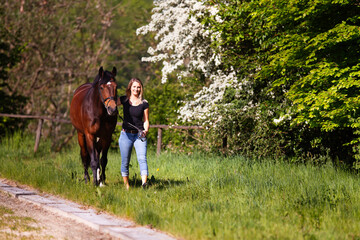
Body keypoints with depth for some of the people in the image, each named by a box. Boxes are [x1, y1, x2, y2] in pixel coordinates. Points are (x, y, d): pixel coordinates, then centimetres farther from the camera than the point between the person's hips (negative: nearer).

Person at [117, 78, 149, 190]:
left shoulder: (144, 103, 2)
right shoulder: (124, 100, 5)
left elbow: (146, 121, 4)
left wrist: (146, 130, -14)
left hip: (139, 135, -2)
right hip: (126, 134, 2)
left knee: (142, 158, -20)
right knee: (125, 162, 5)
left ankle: (144, 183, -33)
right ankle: (126, 186, 16)